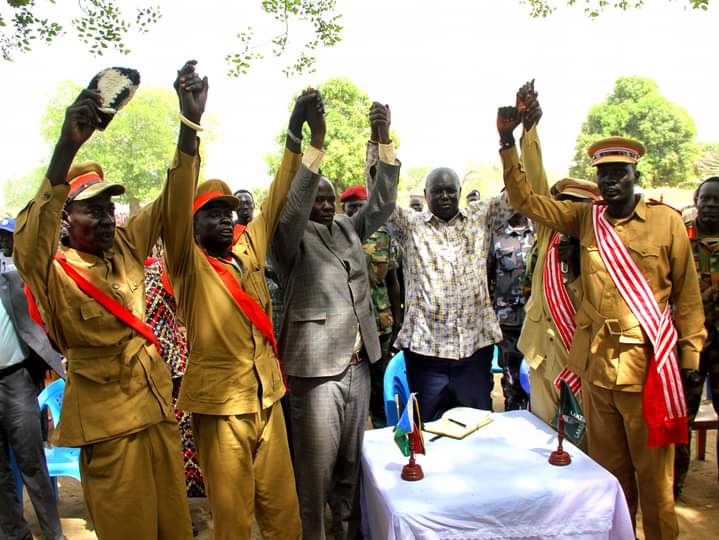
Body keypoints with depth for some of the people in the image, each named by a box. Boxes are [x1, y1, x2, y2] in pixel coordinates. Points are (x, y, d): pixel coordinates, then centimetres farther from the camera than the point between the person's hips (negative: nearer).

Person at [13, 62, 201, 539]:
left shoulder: (127, 246, 3)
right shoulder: (53, 271, -12)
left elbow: (172, 201, -2)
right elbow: (30, 238, -33)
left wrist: (190, 123, -15)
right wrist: (67, 147, -47)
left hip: (159, 407, 5)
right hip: (109, 421, -5)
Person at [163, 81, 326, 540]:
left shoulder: (248, 248, 8)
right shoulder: (189, 265, -7)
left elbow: (276, 200, 6)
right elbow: (175, 210, -23)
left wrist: (299, 132, -1)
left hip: (267, 398, 5)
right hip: (221, 403, -5)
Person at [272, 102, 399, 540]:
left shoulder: (349, 228, 10)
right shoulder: (292, 238, -7)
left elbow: (383, 203, 1)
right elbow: (292, 210, -26)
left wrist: (385, 140, -10)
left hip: (359, 364, 6)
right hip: (316, 368, -6)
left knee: (352, 464, 18)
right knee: (317, 468, 2)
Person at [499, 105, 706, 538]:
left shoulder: (667, 220, -4)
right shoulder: (585, 218, 5)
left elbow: (686, 295, 0)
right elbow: (526, 198, 4)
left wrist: (690, 357, -2)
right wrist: (507, 140, -3)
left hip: (648, 364, -3)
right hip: (596, 363, 3)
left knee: (653, 474, 9)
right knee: (608, 470, 18)